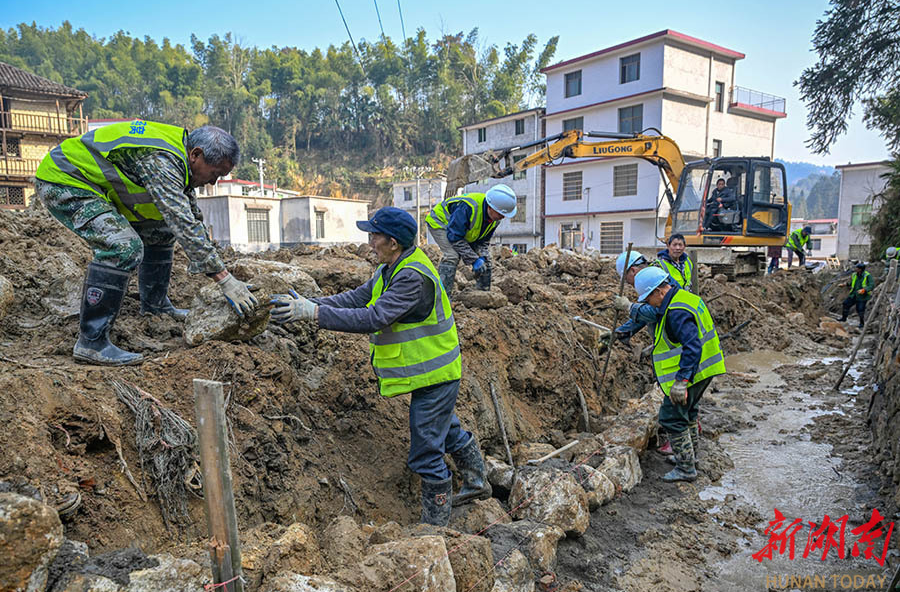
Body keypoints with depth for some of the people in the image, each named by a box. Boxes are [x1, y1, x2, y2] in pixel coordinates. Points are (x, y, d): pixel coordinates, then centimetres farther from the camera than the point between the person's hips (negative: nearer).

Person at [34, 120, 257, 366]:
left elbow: (193, 221, 10)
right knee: (123, 247, -28)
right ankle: (91, 341, -22)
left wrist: (217, 268, 6)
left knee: (160, 230, 14)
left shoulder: (177, 161, 2)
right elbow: (183, 225, -35)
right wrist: (225, 279, -34)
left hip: (93, 184, 10)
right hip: (61, 180, -10)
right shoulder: (161, 161, -29)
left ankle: (155, 304, 28)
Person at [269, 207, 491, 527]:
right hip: (433, 371, 10)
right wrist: (310, 303, -8)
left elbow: (374, 318, -35)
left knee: (426, 453, 1)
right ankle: (477, 482, 48)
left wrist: (313, 313, -34)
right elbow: (357, 298, 4)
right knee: (447, 429, 27)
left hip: (434, 374, -10)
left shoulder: (414, 278, -28)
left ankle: (435, 526, 19)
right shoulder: (391, 269, 6)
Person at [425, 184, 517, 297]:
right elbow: (455, 238, -36)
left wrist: (482, 258, -21)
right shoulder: (468, 208, -41)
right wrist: (474, 260, -34)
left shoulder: (495, 217, -15)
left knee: (485, 259, 0)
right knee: (452, 256, -29)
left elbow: (483, 240, -3)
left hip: (465, 231, 8)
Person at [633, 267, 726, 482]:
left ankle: (686, 468, 7)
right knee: (688, 412, 26)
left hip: (689, 373, -11)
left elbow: (692, 346, -35)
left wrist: (681, 381, -38)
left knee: (672, 418, -3)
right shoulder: (684, 297, 8)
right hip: (701, 371, 11)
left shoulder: (677, 313, -26)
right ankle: (690, 453, 42)